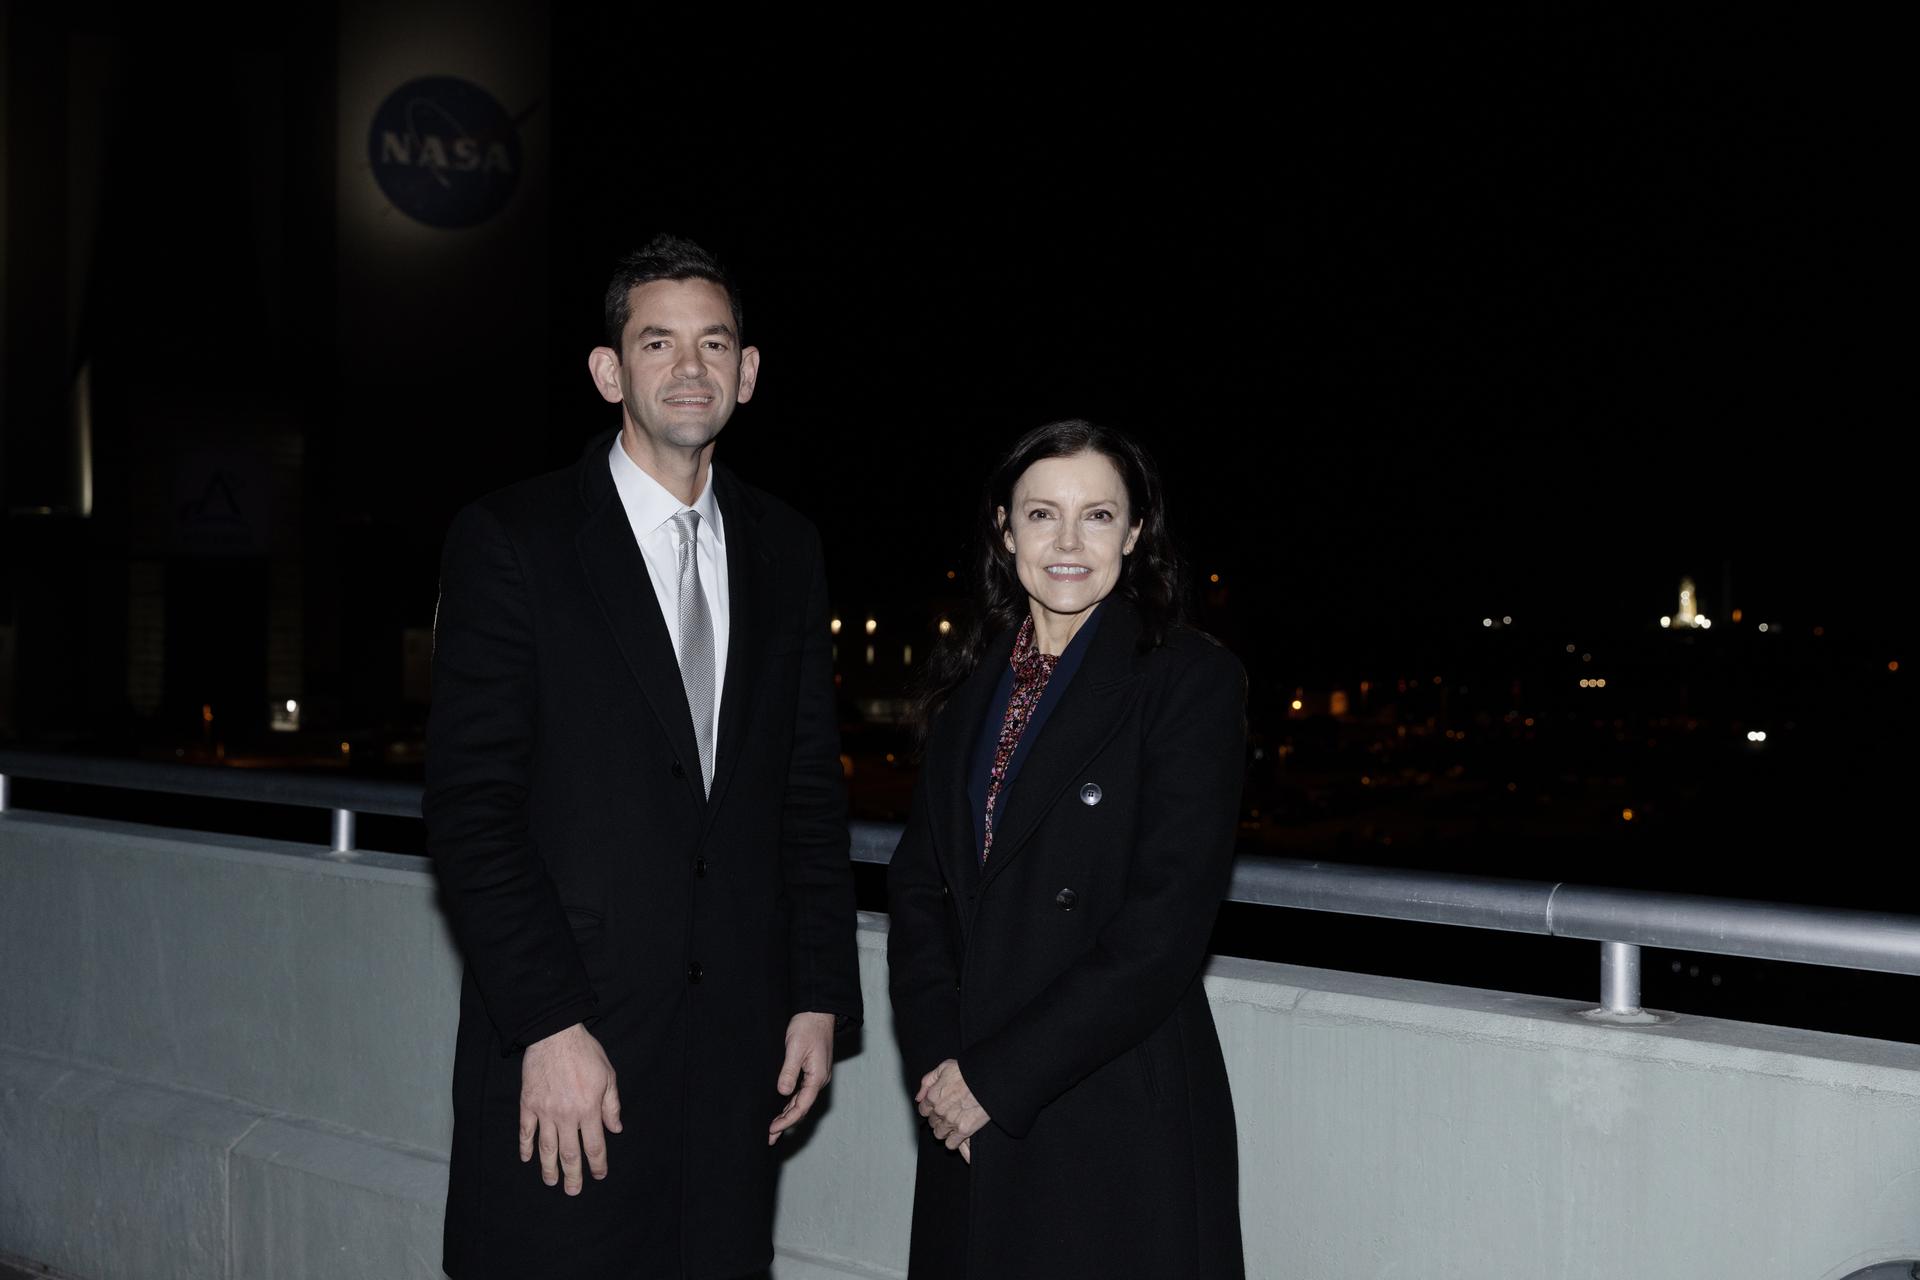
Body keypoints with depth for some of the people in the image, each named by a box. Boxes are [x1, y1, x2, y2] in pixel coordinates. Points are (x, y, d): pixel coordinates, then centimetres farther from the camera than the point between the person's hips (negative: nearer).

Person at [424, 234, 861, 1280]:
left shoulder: (784, 550, 11)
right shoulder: (511, 539, -4)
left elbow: (810, 789, 13)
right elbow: (469, 803, -10)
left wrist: (821, 997, 6)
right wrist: (548, 1025, -16)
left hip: (734, 1050, 4)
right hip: (562, 1046, -4)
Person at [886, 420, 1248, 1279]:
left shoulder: (1191, 681, -9)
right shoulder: (974, 684, 9)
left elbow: (1168, 919, -15)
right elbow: (919, 881, 6)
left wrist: (997, 1076, -14)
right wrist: (935, 1060, -8)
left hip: (1122, 1119, -5)